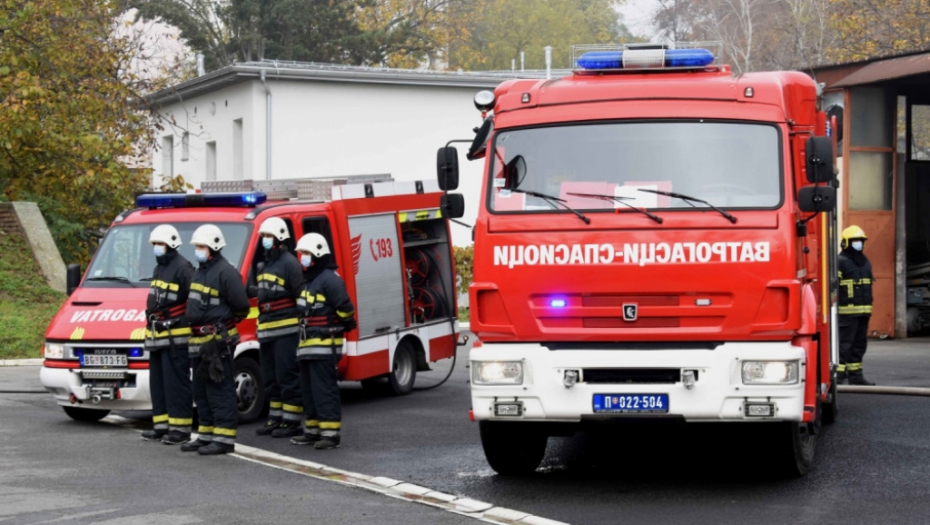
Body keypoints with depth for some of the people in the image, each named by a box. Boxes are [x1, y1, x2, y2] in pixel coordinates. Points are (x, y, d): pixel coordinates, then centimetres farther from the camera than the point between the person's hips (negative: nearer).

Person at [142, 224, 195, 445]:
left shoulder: (182, 268, -11)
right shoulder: (159, 269, 21)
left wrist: (193, 327, -20)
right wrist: (150, 331, 24)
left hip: (176, 338, -10)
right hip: (157, 337, 10)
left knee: (176, 383, -9)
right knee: (158, 383, 11)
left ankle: (180, 428, -8)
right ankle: (162, 425, 17)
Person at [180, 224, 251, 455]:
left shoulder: (225, 272, -13)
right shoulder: (200, 272, 18)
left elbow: (241, 305, -14)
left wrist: (226, 321, 1)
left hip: (218, 341, -10)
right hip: (199, 341, 10)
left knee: (220, 390, -9)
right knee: (201, 391, 14)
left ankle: (225, 438, -9)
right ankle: (206, 435, 21)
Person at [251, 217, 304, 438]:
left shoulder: (289, 263, -9)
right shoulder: (266, 264, 18)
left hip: (286, 329, -9)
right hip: (267, 330, 9)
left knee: (288, 377, -7)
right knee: (271, 378, 13)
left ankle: (292, 422, -4)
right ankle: (276, 419, 20)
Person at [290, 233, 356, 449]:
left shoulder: (329, 279, -13)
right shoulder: (307, 280, 19)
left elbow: (344, 308, -17)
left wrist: (346, 325, -4)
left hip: (324, 345, -10)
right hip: (307, 345, 10)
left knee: (325, 390, -11)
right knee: (309, 390, 13)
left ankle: (331, 433, -12)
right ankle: (313, 430, 19)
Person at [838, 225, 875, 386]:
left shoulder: (865, 262, 18)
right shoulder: (840, 262, -7)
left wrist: (868, 308, 21)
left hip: (863, 312, 8)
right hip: (847, 311, -8)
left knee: (859, 344, 9)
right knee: (845, 343, -10)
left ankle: (855, 375, 15)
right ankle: (838, 376, -9)